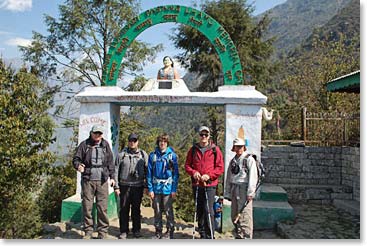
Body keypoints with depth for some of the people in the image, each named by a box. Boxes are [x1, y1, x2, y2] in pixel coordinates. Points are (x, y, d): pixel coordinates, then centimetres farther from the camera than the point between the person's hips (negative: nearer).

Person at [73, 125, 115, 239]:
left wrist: (112, 176, 10)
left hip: (102, 181, 1)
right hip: (88, 180, -1)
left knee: (102, 207, 2)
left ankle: (103, 232, 12)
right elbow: (76, 158, 3)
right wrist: (78, 165, -19)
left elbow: (110, 162, 13)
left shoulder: (105, 145, 9)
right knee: (87, 207, 4)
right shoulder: (84, 144, 2)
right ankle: (88, 232, 17)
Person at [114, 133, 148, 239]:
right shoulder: (122, 154, 4)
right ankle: (124, 231, 16)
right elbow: (116, 171, 4)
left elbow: (147, 171, 7)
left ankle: (136, 230, 21)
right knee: (124, 210, 4)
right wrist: (116, 186, -1)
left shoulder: (143, 154, 6)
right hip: (124, 186, 0)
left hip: (138, 186, 0)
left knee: (136, 209, 8)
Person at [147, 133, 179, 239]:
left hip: (168, 188, -2)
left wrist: (174, 189, -5)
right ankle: (158, 231, 24)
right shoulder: (153, 155, 3)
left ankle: (170, 231, 19)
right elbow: (149, 173, 4)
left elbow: (175, 173, 0)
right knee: (157, 211, 11)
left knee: (168, 211, 4)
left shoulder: (172, 155, -1)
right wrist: (150, 189, -2)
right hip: (156, 188, 2)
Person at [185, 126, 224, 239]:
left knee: (208, 211, -9)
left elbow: (220, 168, -2)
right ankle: (202, 234, 25)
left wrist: (209, 175, -15)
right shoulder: (193, 149, 8)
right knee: (199, 211, 12)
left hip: (210, 185, -4)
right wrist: (193, 172, -9)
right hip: (196, 185, 4)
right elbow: (187, 165, 11)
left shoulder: (215, 149, -1)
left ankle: (210, 236, 1)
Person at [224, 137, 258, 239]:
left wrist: (250, 193, -16)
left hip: (244, 189, -7)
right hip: (234, 190, 7)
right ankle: (239, 236, 28)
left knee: (245, 216, -8)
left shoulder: (249, 159, -3)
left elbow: (253, 177, -10)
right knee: (234, 216, 13)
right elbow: (228, 178, 18)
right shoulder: (233, 161, 16)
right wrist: (227, 193, 14)